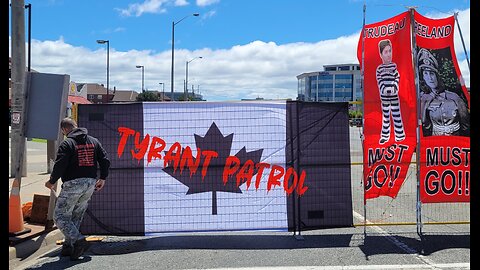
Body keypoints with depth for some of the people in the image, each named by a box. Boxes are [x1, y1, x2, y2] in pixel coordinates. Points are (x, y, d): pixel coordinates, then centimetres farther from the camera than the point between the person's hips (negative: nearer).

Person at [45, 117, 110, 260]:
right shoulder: (94, 141, 11)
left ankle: (79, 240, -11)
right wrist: (102, 178, 19)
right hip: (90, 184, 7)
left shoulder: (67, 143, -8)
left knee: (60, 216, 4)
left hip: (72, 184, -6)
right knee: (76, 216, 17)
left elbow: (59, 166, -14)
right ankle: (68, 246, 19)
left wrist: (51, 181, 2)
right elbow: (105, 160, 8)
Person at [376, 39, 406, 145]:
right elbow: (379, 81, -5)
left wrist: (394, 88, -18)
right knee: (385, 115, 10)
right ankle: (385, 136, 17)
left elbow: (397, 78, -4)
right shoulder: (379, 68, -1)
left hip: (394, 95, 0)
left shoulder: (394, 66, 0)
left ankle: (399, 134, 13)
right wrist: (384, 89, -19)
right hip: (384, 96, 0)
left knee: (396, 114, 4)